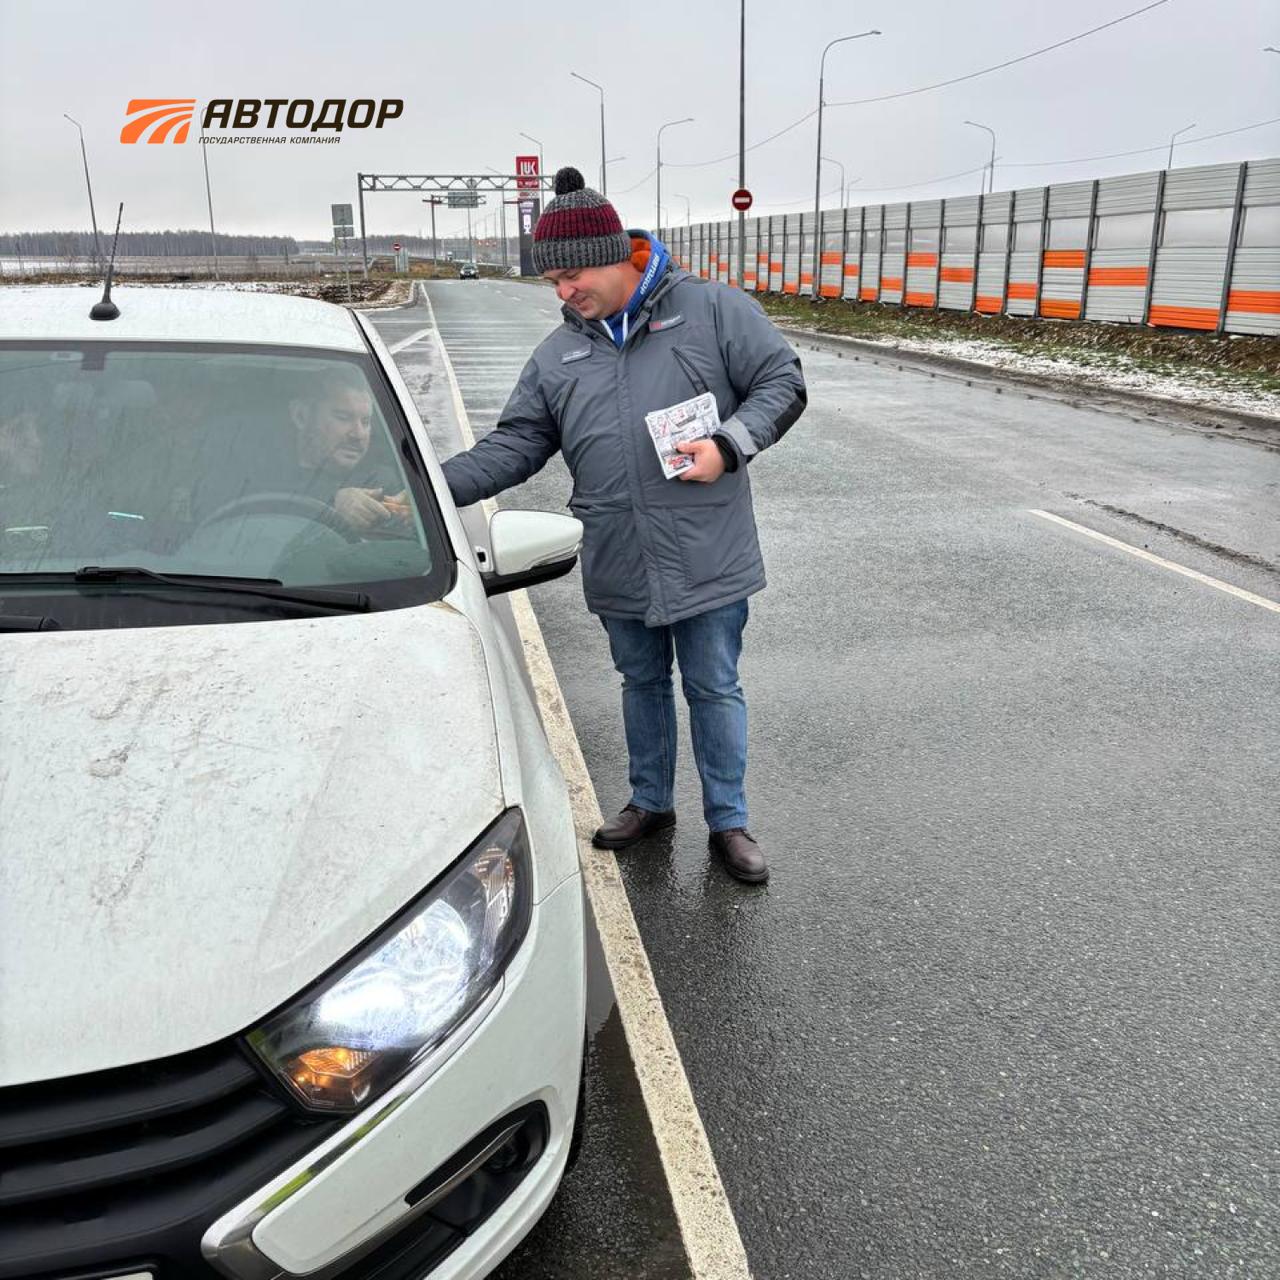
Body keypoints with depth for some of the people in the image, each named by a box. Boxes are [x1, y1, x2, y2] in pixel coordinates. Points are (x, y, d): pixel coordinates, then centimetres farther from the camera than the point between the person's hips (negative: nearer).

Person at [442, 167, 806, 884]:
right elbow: (516, 444, 5)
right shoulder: (559, 354, 7)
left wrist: (729, 445, -21)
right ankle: (651, 803, 39)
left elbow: (783, 381, -5)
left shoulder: (710, 308, -5)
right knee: (643, 683, 19)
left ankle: (729, 820, 25)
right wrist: (434, 486, -9)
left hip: (708, 561, -4)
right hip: (619, 567, 4)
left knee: (715, 689, 7)